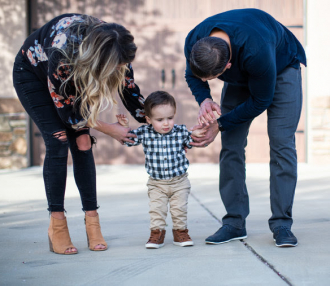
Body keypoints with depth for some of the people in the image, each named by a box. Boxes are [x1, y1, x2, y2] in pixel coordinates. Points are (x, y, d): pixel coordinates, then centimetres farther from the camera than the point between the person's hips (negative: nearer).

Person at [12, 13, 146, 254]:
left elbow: (130, 90, -11)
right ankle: (57, 225, -10)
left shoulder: (115, 47, -29)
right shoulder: (62, 53, -44)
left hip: (73, 77, 5)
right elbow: (66, 111, -29)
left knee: (83, 142, -9)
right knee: (58, 142, -17)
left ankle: (92, 221, -5)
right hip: (32, 74, -5)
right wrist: (109, 129, -21)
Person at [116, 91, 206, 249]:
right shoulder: (144, 133, -10)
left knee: (179, 209, 7)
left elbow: (192, 143, 7)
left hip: (179, 182, 0)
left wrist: (196, 135, -14)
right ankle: (157, 233, 15)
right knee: (156, 209, 0)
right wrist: (124, 127, -18)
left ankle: (180, 231, 24)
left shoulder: (181, 131, -8)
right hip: (156, 183, 0)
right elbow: (128, 139, -1)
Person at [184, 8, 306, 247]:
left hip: (281, 69, -5)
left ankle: (282, 224, -13)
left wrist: (220, 124, -26)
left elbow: (261, 101, -29)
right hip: (240, 77, 5)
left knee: (282, 142, -16)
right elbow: (192, 76, -7)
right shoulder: (194, 42, -30)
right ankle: (234, 223, 0)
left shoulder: (256, 50, -46)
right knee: (231, 145, -5)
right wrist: (204, 100, -29)